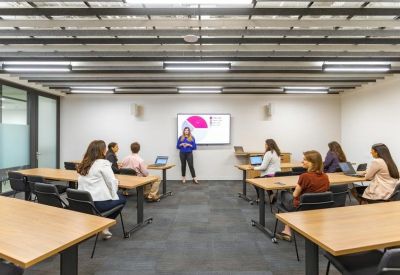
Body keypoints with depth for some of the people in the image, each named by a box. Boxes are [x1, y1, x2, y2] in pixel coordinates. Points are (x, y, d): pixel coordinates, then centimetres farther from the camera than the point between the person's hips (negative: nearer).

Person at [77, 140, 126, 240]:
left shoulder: (83, 164, 11)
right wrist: (113, 195, 5)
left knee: (117, 197, 26)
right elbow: (112, 183, -13)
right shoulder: (103, 163, -12)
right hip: (99, 203, -7)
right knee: (122, 199, 18)